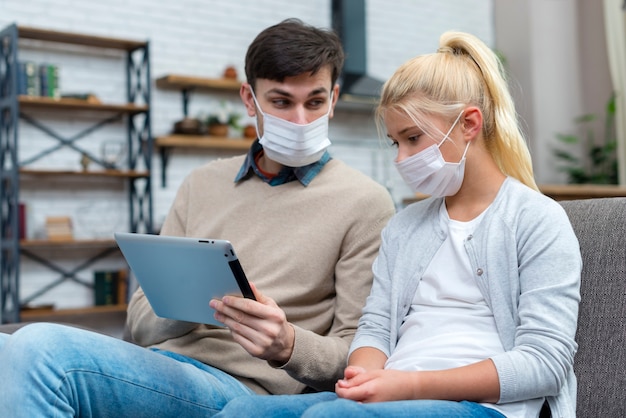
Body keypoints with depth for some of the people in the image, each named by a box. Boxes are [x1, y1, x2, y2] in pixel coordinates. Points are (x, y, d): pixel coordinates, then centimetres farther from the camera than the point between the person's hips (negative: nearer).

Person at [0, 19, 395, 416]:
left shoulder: (364, 203, 2)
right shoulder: (202, 184, 17)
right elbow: (142, 321, 15)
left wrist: (287, 345, -22)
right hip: (161, 366, 5)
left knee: (42, 350, -28)